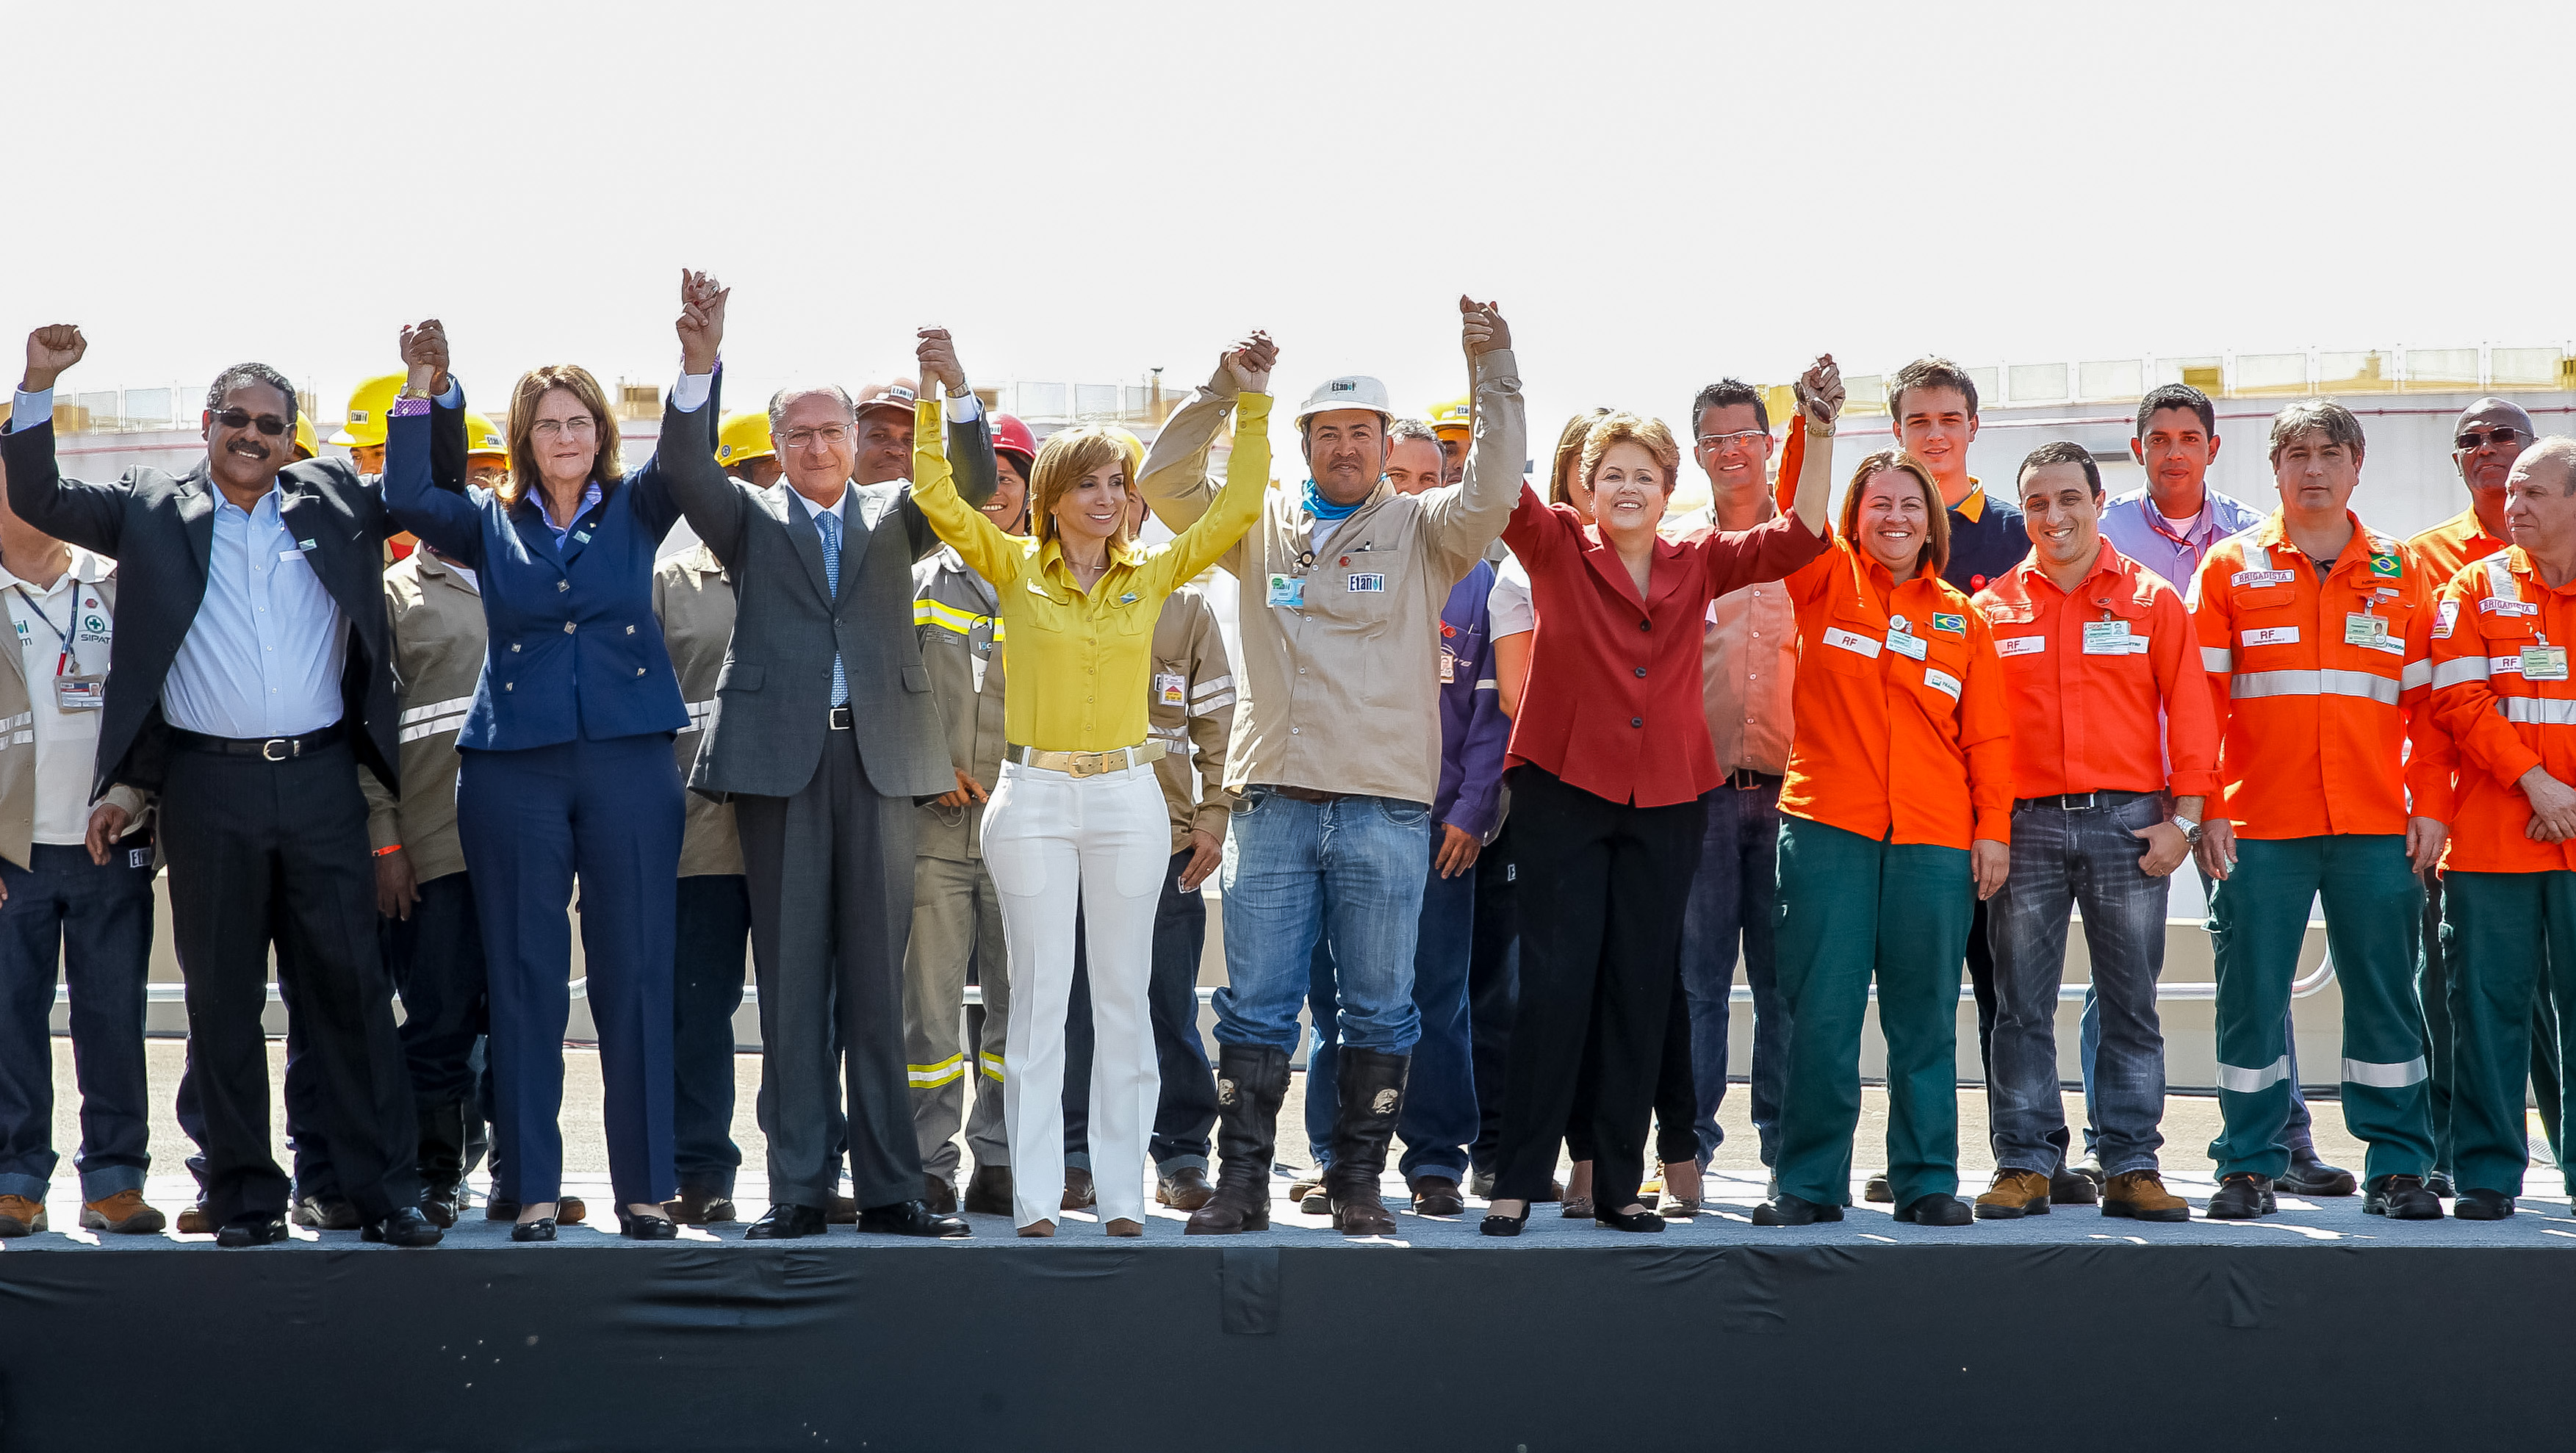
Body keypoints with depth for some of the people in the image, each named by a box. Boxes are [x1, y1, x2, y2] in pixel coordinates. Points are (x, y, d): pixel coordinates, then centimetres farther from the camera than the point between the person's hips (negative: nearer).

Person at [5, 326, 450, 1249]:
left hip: (320, 780, 0)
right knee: (222, 998, 5)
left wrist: (435, 389, 0)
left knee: (350, 989, 2)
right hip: (208, 787, 0)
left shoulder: (332, 499, 12)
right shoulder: (153, 510, 9)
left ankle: (385, 1193, 5)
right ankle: (245, 1197, 13)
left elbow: (440, 484, 17)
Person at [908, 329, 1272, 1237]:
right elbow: (936, 497, -4)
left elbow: (1237, 509, 5)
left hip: (1126, 795, 2)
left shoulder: (1151, 576, 8)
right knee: (1039, 998, 0)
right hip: (1033, 796, -1)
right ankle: (1035, 1197, 4)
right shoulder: (1015, 568, 4)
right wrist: (933, 401, -10)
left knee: (1123, 998, 3)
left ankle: (1122, 1195, 8)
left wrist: (1253, 405, 0)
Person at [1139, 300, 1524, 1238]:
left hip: (1387, 806, -1)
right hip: (1272, 801, 1)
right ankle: (1242, 1184, 7)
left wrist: (1493, 376, -11)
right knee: (1255, 1005, 2)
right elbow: (1166, 483, 4)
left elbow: (1492, 496, -10)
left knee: (1378, 1010, 4)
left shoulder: (1423, 532, 8)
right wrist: (1225, 388, -4)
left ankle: (1358, 1185, 12)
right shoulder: (1260, 524, 14)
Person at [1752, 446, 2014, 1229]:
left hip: (1934, 840, 2)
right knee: (1821, 1014, -1)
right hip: (1826, 827, -2)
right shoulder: (1827, 583, 8)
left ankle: (1926, 1180, 13)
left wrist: (1994, 826, 2)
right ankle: (1811, 1183, 6)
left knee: (1926, 1017, 5)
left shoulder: (1961, 617, 12)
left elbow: (1987, 733, 10)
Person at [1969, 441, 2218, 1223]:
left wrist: (2183, 817, -4)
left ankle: (2132, 1167, 8)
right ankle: (2025, 1165, 7)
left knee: (2131, 1005, 3)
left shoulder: (2153, 600, 5)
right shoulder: (1994, 606, 8)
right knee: (2022, 1006, 2)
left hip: (2127, 823, -1)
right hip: (2026, 826, 1)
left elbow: (2188, 711, 3)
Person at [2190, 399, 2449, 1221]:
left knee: (2385, 996, 3)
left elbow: (2426, 703, 11)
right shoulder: (2231, 568, 6)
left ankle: (2398, 1168, 10)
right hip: (2256, 827, -1)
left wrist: (2430, 806, 1)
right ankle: (2249, 1168, 9)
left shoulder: (2401, 575, 11)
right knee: (2250, 998, 1)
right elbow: (2197, 697, 1)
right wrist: (2205, 808, -7)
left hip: (2376, 828, 1)